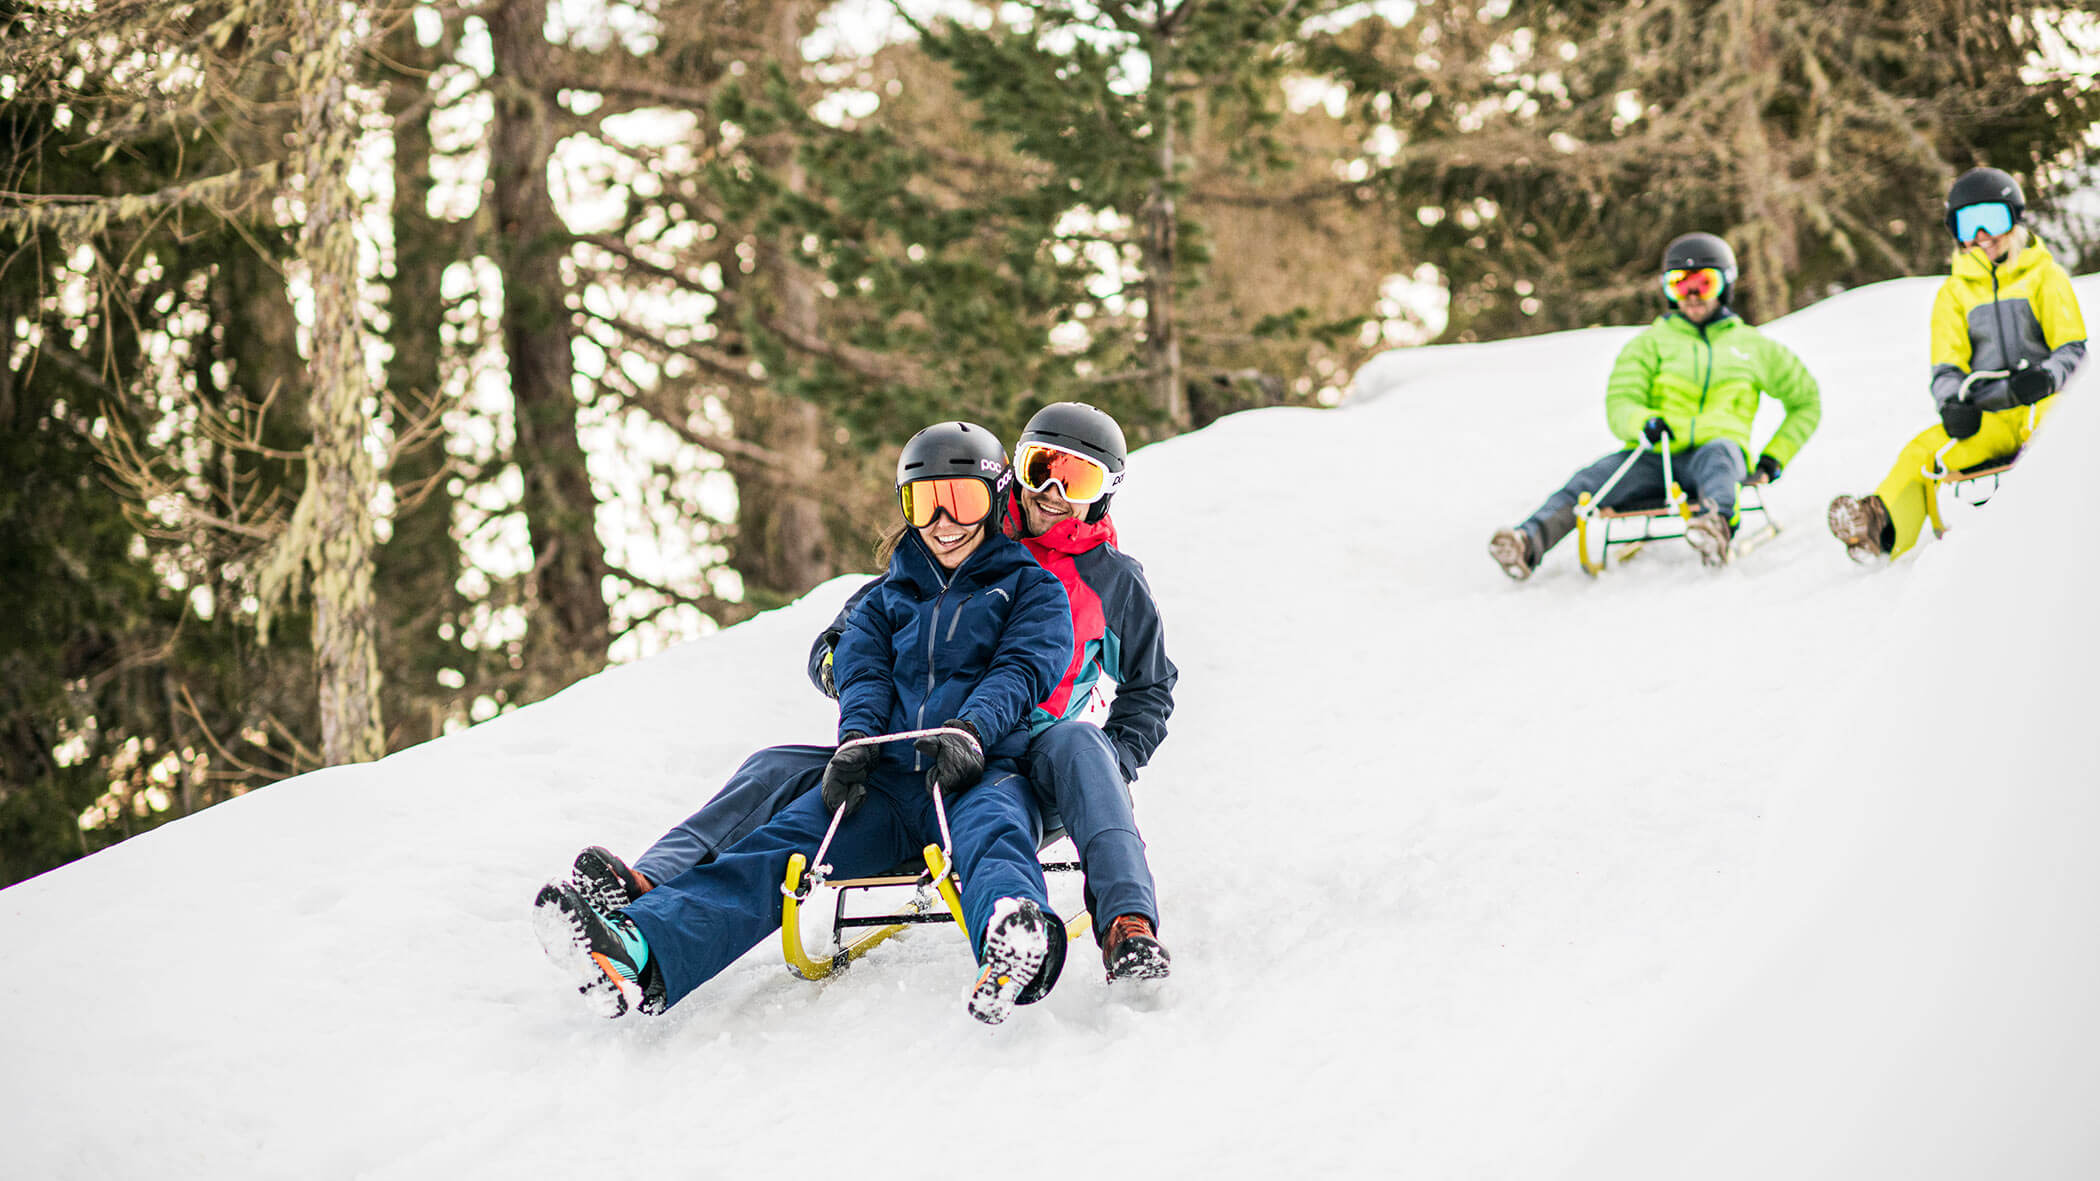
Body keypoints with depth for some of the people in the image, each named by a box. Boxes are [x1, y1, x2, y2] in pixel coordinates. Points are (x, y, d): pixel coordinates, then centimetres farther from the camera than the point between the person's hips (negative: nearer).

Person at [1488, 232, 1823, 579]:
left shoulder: (1752, 346, 21)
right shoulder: (1650, 344, 21)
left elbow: (1806, 401, 29)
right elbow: (1619, 405, 7)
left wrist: (1774, 457, 14)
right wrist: (1645, 423, -18)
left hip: (1723, 453, -1)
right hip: (1656, 457, 1)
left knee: (1717, 452, -39)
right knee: (1590, 480, -29)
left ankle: (1718, 526, -70)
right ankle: (1528, 543, -53)